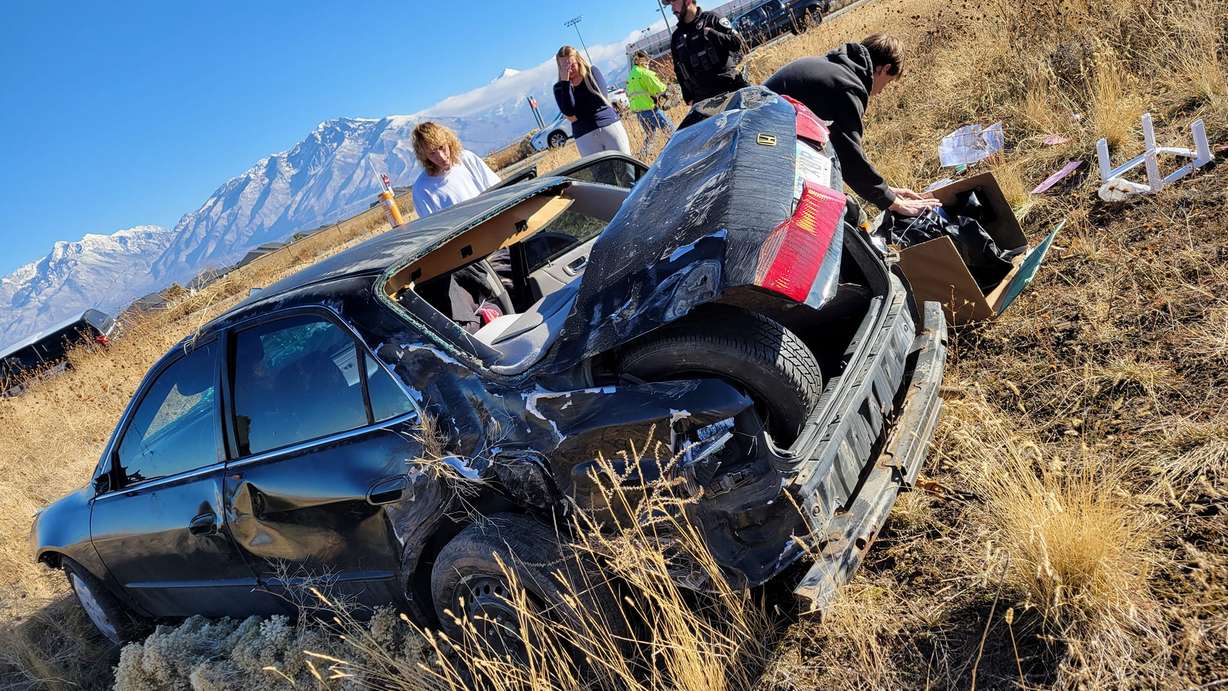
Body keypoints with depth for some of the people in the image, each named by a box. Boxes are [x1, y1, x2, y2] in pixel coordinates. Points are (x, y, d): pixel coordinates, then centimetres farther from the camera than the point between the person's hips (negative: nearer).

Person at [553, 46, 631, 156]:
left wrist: (577, 115, -4)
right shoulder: (559, 87, 6)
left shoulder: (592, 72, 4)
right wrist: (565, 82, -11)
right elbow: (568, 112, -11)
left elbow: (600, 97, -9)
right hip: (585, 137, 0)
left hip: (610, 125, 0)